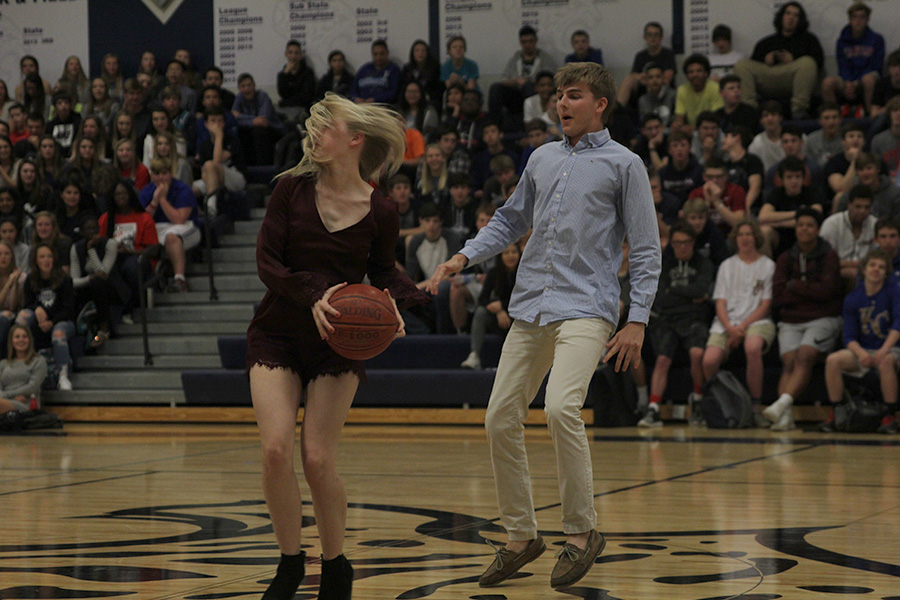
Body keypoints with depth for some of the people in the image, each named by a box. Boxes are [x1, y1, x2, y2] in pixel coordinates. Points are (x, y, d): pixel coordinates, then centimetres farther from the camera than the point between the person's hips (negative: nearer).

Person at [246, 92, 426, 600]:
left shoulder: (380, 212, -7)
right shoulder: (292, 189, -5)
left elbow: (383, 272, 8)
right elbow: (267, 261, -8)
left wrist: (395, 302, -14)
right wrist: (312, 295, -24)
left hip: (338, 344, -1)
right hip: (278, 334, 1)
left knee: (318, 461, -6)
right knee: (277, 448, -14)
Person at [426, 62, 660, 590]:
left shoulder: (624, 164, 2)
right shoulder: (543, 159, 17)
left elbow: (646, 249, 0)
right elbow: (511, 220, 28)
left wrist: (638, 321, -7)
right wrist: (465, 257, 11)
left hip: (586, 308, -6)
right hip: (530, 308, 6)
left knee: (561, 408, -25)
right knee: (501, 419, 1)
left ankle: (582, 530, -11)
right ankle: (521, 535, 15)